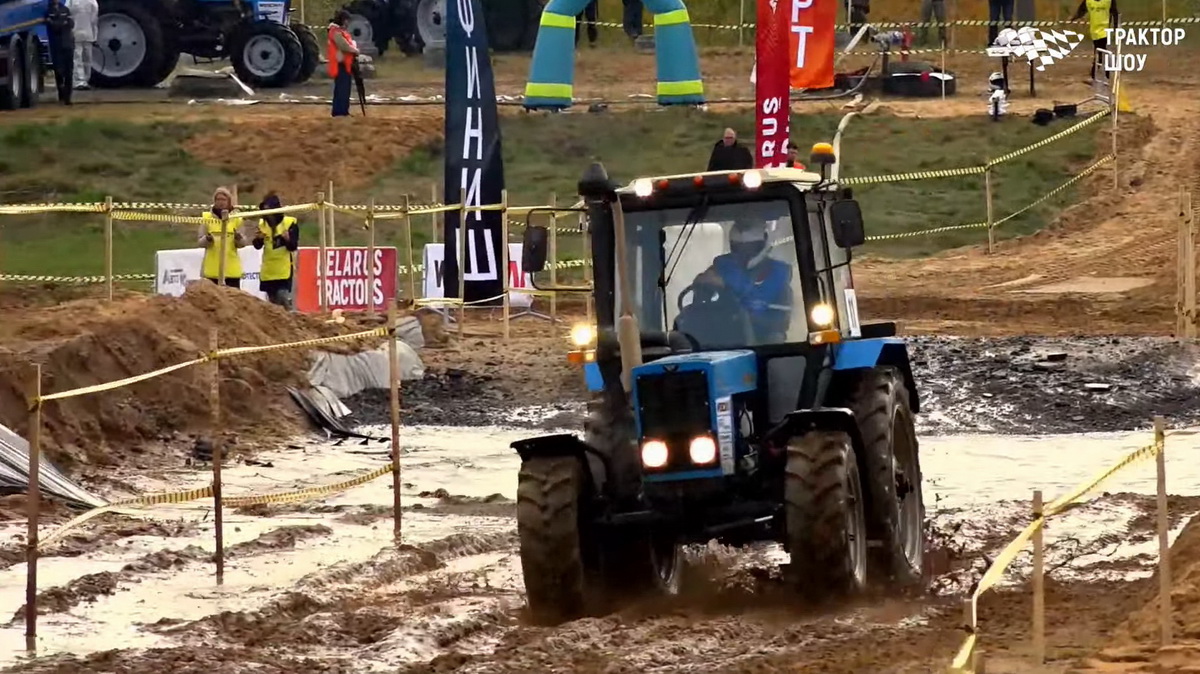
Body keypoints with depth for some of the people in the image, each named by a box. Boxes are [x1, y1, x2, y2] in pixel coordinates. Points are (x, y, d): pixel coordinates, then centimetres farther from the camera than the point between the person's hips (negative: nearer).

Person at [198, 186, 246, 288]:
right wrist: (207, 239, -18)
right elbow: (200, 242, 4)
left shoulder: (236, 218, 6)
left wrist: (239, 238, -15)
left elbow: (243, 243, 7)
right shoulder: (207, 217, 4)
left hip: (232, 267, 1)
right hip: (212, 267, -1)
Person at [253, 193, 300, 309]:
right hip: (268, 270, 5)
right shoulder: (262, 224, 6)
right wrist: (257, 239, -13)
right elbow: (258, 246, 9)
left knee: (283, 297, -17)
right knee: (272, 300, 11)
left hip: (284, 269, -5)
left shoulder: (290, 223, -7)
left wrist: (288, 239, -31)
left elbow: (293, 247, -10)